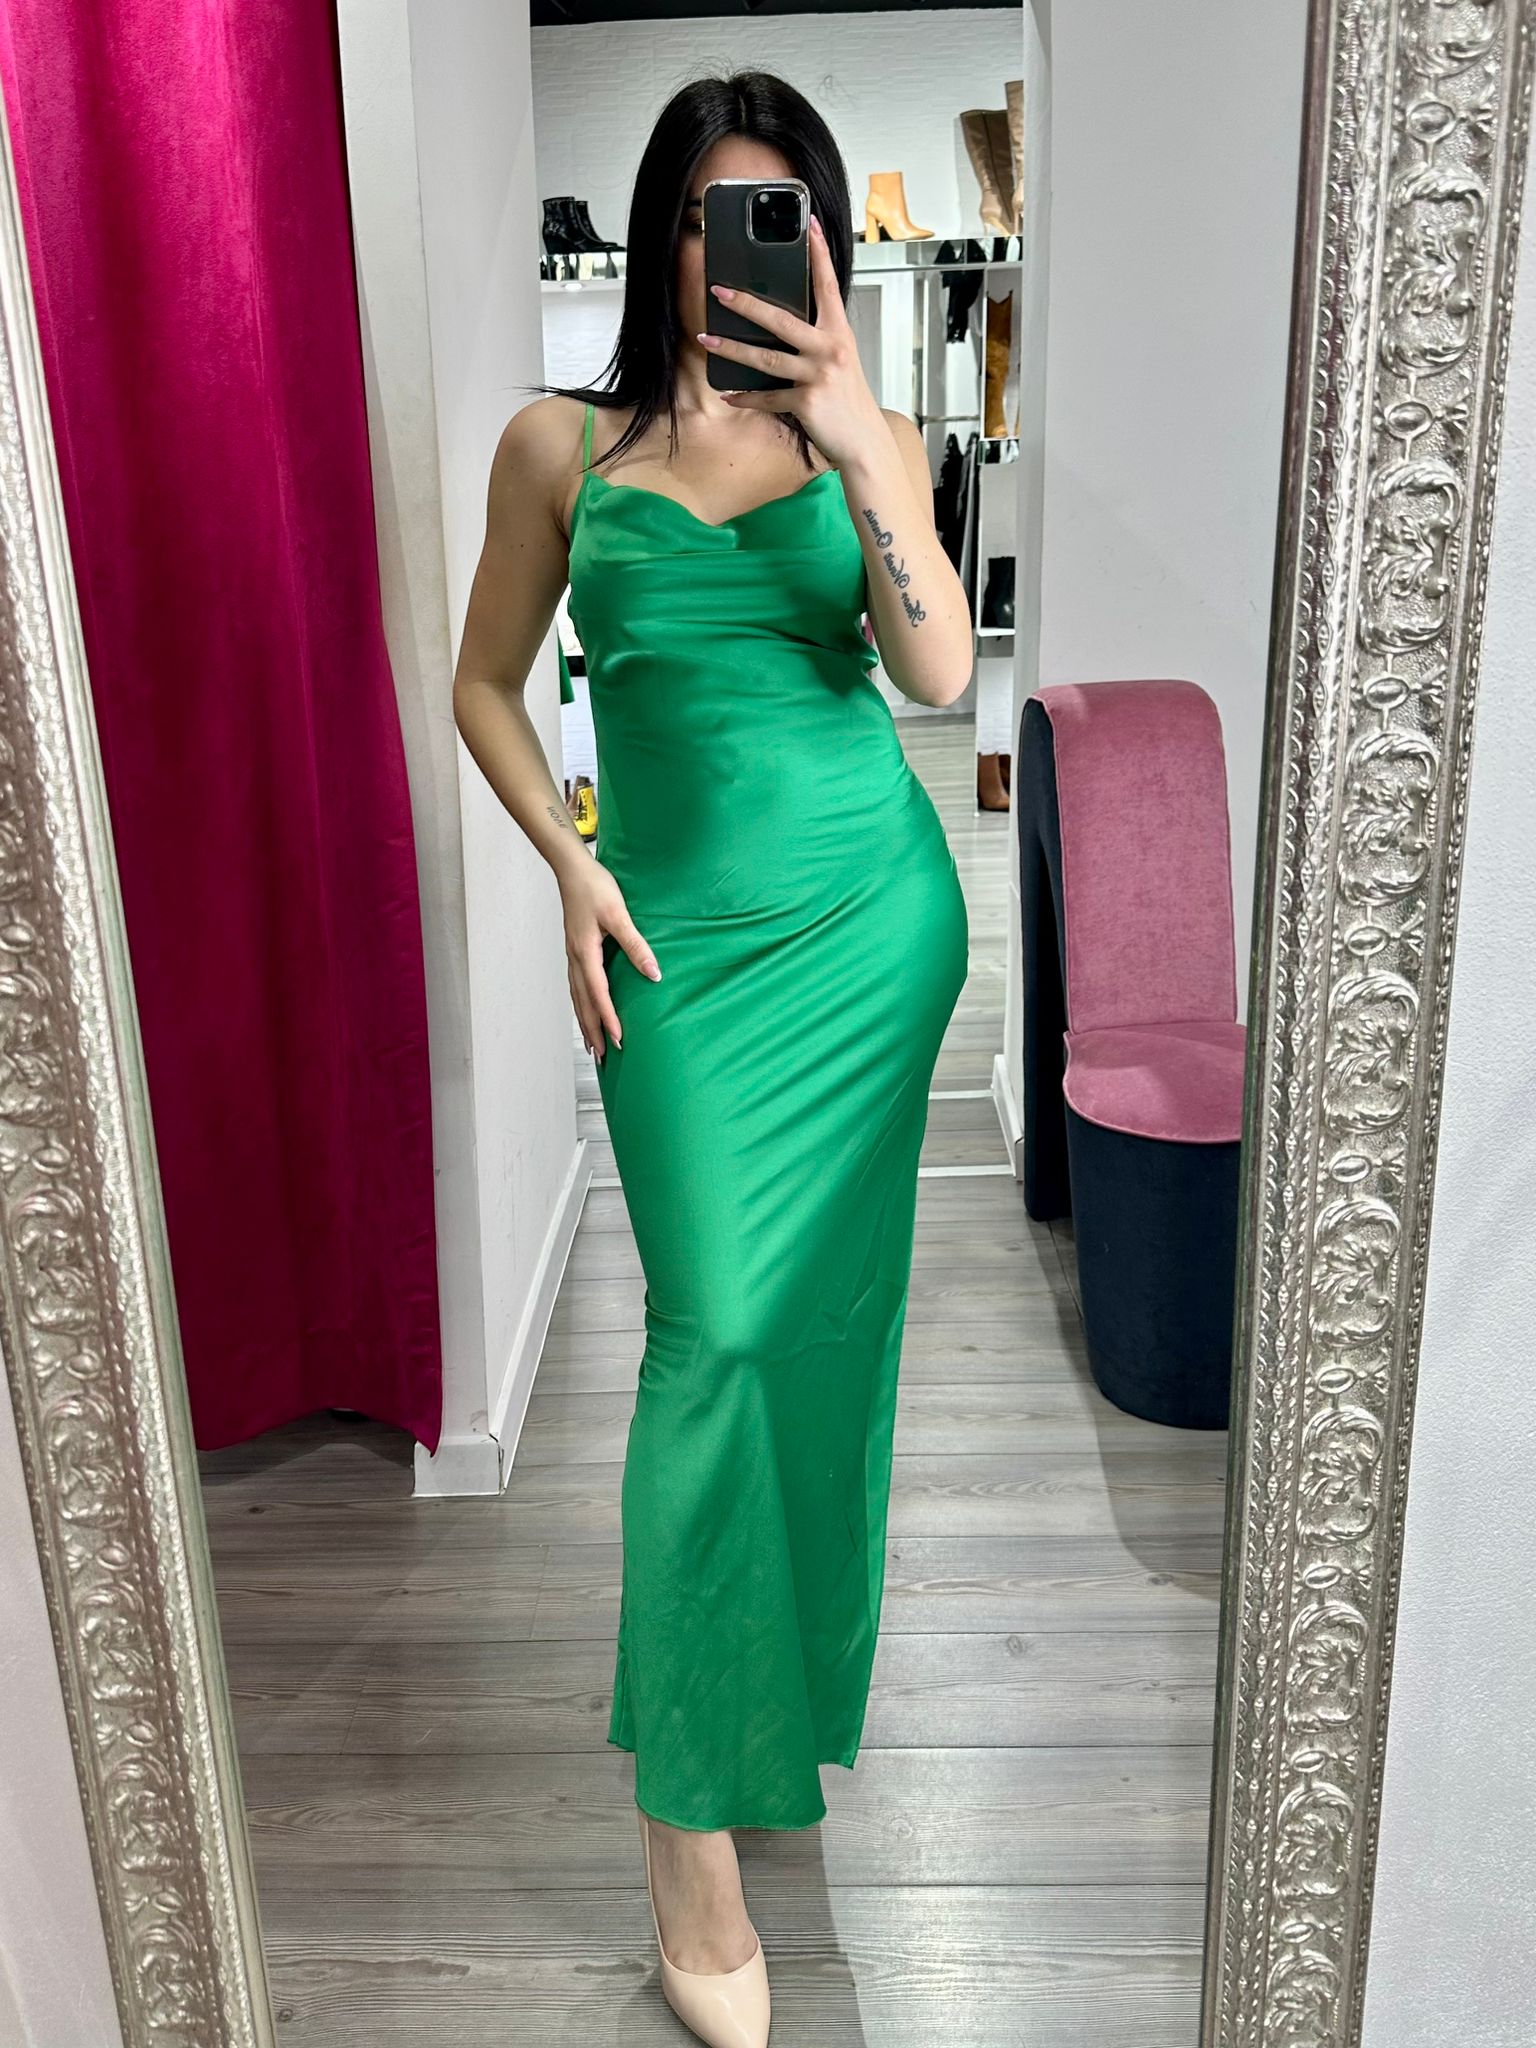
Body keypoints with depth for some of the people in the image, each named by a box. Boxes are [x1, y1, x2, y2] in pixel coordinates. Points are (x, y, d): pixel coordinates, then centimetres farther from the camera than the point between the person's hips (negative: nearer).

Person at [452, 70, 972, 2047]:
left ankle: (792, 1674, 35)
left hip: (874, 913, 2)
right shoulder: (562, 443, 2)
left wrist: (856, 435, -23)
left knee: (822, 1319, 10)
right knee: (717, 1326, -9)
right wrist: (572, 868, -5)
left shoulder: (869, 438, 5)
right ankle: (691, 1811, 6)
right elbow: (485, 685, 9)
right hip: (686, 934, -2)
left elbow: (940, 669, -12)